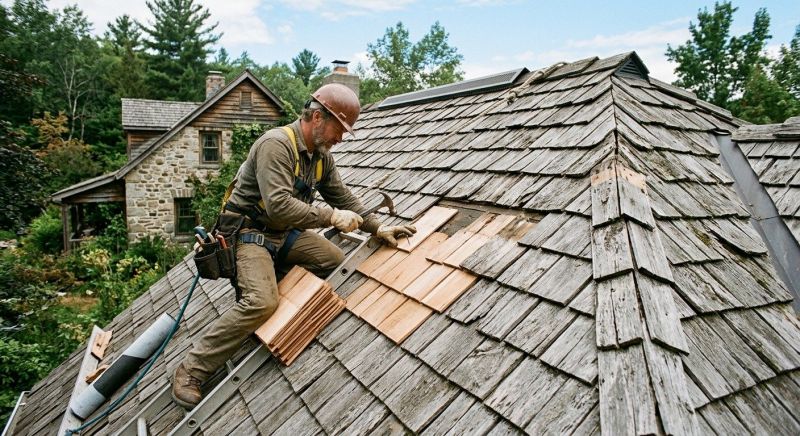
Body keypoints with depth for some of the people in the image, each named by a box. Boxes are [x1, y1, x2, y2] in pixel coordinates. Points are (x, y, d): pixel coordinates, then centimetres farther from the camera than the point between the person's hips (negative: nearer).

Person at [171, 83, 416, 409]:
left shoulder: (321, 155, 4)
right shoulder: (276, 144, -23)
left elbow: (342, 197, 13)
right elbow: (279, 205, -33)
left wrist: (378, 228, 6)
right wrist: (332, 217, -27)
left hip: (284, 234, 9)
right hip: (249, 232, -9)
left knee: (337, 261, 3)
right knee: (261, 303, -26)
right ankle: (191, 370, -11)